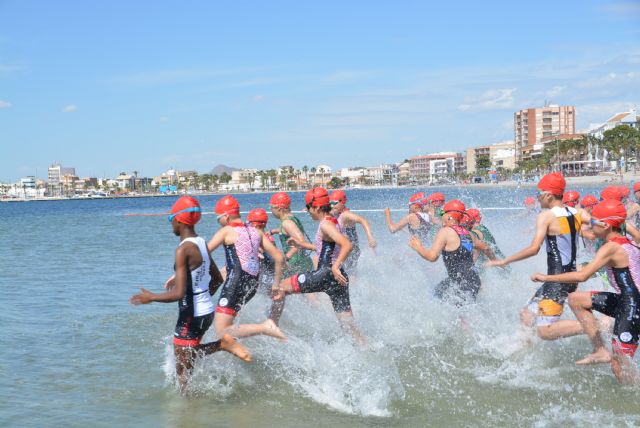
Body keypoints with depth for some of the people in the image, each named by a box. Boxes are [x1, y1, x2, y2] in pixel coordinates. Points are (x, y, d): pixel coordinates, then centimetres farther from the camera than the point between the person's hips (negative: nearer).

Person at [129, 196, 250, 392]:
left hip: (191, 317, -9)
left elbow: (178, 293, -25)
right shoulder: (201, 244, 6)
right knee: (189, 353, 25)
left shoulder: (183, 249, -21)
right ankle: (222, 344, 10)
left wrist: (150, 297, -11)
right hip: (207, 310, 9)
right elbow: (218, 279, 16)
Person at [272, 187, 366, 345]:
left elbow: (347, 245, -26)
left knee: (283, 286, 9)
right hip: (337, 277, 9)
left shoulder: (325, 225, -13)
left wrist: (335, 267, -33)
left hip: (325, 274, -9)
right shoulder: (334, 222, 15)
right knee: (348, 324, 8)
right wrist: (304, 245, 30)